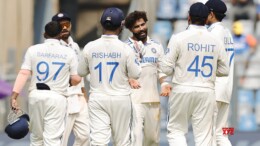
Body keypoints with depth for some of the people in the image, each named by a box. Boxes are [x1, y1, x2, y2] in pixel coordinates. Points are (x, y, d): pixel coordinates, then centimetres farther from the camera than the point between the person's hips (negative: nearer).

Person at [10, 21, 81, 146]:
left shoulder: (33, 50, 3)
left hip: (36, 95, 2)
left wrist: (14, 96, -11)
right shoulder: (69, 53, 1)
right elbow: (76, 79, 1)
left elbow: (23, 73, -7)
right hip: (57, 97, -2)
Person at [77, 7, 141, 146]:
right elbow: (135, 74, -3)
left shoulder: (90, 47, -3)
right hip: (120, 98, -1)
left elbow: (81, 72, 9)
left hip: (97, 98, 1)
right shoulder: (125, 49, -10)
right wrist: (135, 56, 12)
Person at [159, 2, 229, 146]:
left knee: (176, 130, 10)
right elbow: (224, 70, 9)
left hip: (182, 90, -2)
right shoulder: (215, 41, 2)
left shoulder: (179, 38, -8)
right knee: (204, 134, 5)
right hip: (206, 92, 2)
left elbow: (166, 68, -6)